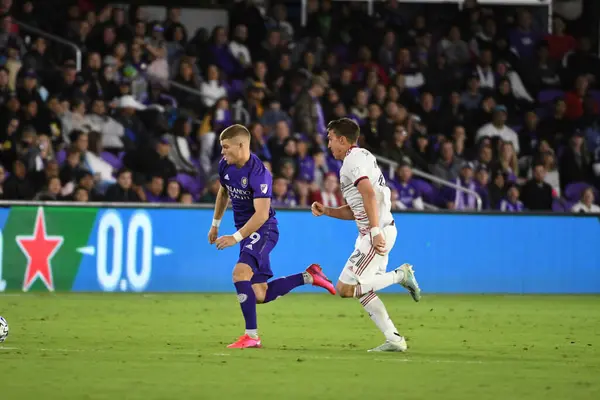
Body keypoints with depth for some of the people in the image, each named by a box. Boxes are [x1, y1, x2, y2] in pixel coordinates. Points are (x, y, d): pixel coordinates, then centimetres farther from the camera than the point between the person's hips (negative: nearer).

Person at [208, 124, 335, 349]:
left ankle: (252, 336, -25)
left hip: (263, 230, -9)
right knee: (260, 295, 7)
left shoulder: (258, 173, -24)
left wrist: (236, 238, -30)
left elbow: (261, 214, -28)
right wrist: (215, 224, 26)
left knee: (240, 273, -29)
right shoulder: (225, 166, 0)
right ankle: (308, 277, 23)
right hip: (246, 231, 9)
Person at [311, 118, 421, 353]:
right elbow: (354, 211, 26)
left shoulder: (353, 160, -10)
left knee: (345, 289, -11)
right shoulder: (362, 157, 22)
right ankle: (394, 339, 11)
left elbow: (369, 194, -24)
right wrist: (325, 211, 15)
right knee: (363, 291, 14)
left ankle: (400, 275, -7)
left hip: (378, 233, -10)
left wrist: (375, 231, -30)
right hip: (382, 231, 10)